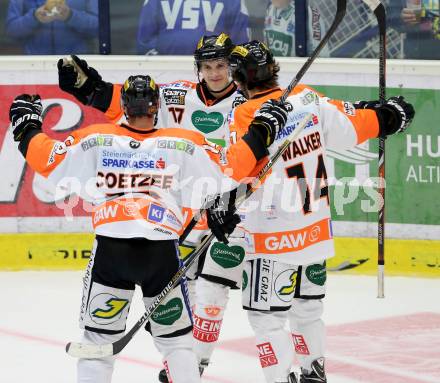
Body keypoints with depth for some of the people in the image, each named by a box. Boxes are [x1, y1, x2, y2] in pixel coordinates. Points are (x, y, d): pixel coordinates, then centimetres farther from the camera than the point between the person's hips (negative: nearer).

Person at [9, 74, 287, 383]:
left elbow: (48, 159, 8)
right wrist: (260, 134, 14)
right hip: (161, 250, 0)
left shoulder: (94, 140, 3)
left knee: (99, 336, 12)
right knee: (176, 338, 14)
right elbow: (229, 170, 2)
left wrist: (27, 127, 25)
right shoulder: (183, 145, 1)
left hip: (110, 249, 0)